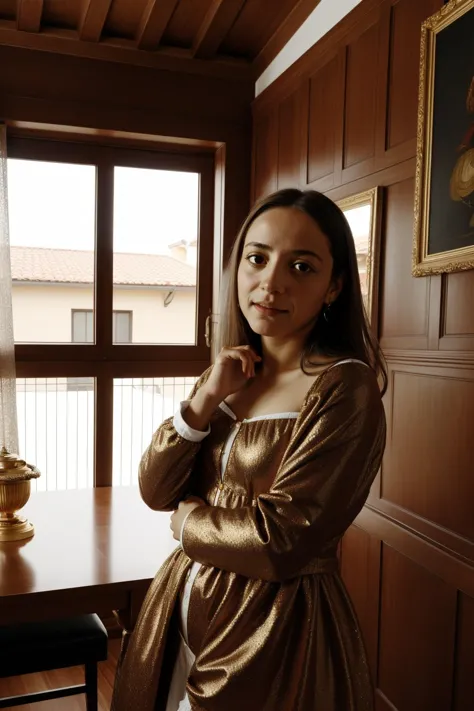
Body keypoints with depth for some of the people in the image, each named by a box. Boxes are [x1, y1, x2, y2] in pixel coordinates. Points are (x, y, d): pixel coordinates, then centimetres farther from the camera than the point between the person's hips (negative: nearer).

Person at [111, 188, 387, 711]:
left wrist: (188, 520, -8)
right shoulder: (229, 374, 1)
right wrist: (205, 399, -14)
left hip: (278, 628, -6)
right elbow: (155, 491, -2)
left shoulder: (346, 390, -19)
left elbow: (280, 542, -23)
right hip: (183, 606, 6)